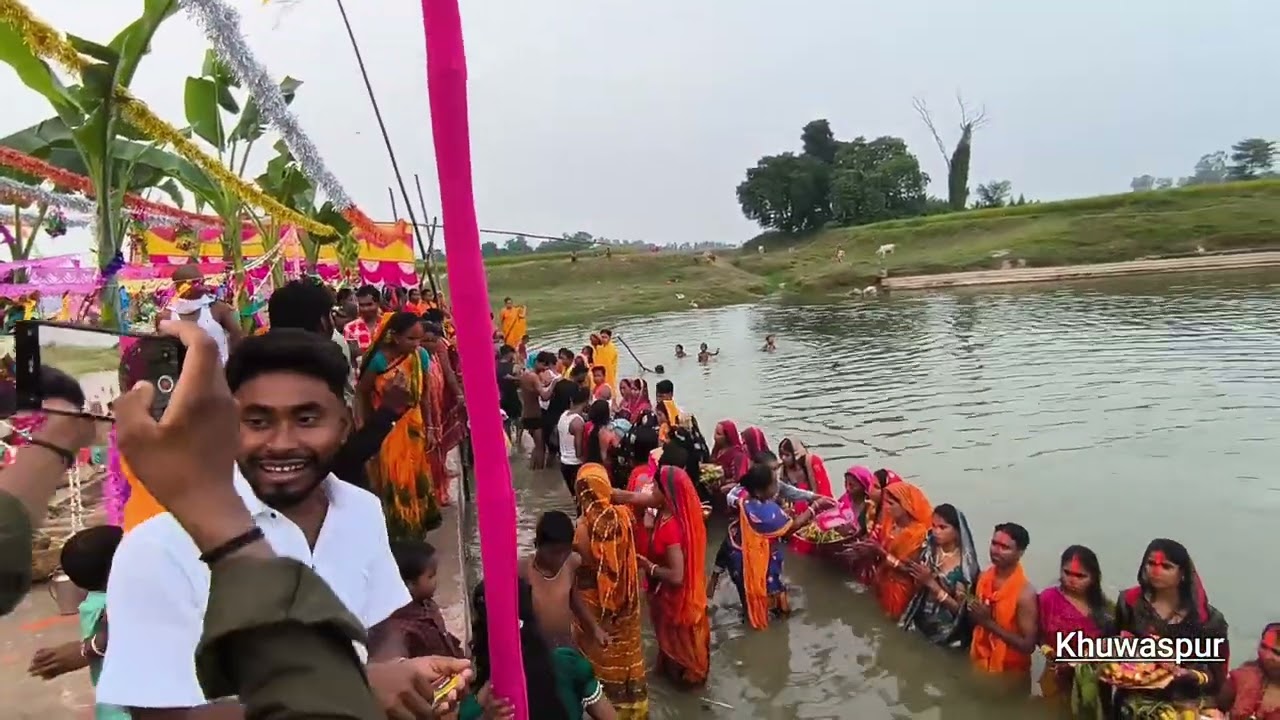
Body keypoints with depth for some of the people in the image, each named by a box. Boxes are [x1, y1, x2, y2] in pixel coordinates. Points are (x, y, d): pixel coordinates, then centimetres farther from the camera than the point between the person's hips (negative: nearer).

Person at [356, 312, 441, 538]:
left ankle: (415, 533, 33)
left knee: (415, 480, 14)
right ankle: (393, 534, 24)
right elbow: (362, 392, -9)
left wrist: (429, 428, 0)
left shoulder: (421, 356, -11)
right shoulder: (379, 358, -22)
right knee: (391, 483, 8)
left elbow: (424, 393, -2)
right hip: (385, 430, -4)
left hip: (413, 427, 4)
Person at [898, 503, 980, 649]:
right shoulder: (930, 551, -4)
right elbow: (918, 588, 1)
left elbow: (960, 608, -14)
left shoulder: (965, 565, -17)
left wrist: (931, 583, -23)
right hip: (920, 623, 4)